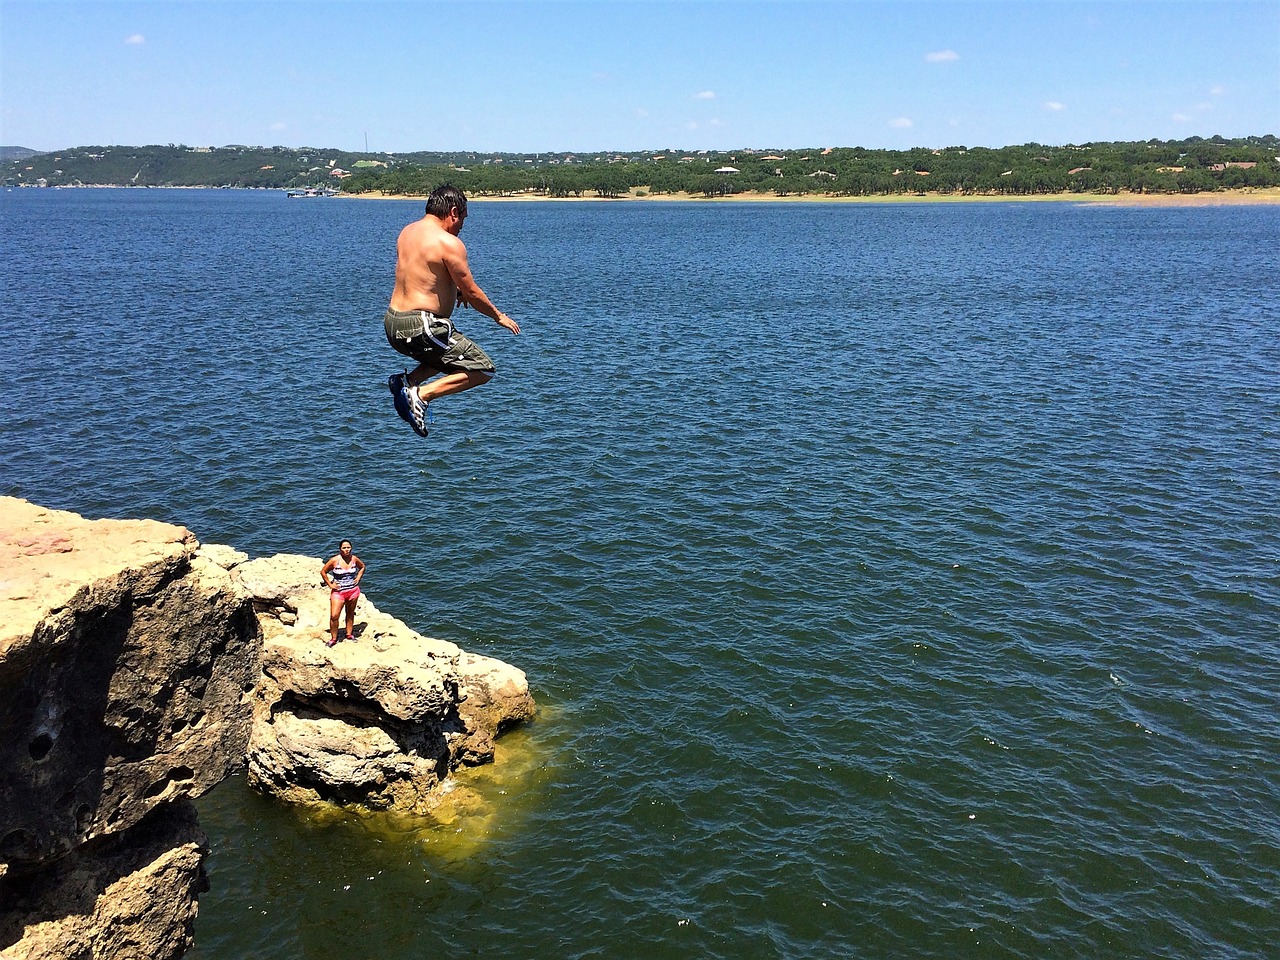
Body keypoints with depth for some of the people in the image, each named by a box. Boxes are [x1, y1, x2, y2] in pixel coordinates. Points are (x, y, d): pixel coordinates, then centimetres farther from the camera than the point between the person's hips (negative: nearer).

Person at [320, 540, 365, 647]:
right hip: (338, 591, -3)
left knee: (350, 613, 16)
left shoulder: (354, 559, -3)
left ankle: (349, 634, 32)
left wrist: (358, 578, 5)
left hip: (353, 590, 3)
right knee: (334, 616, -9)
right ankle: (333, 638, 5)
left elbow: (362, 567, 17)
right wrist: (330, 585, -5)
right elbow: (323, 572, -2)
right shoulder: (334, 560, -13)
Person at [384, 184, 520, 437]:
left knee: (452, 350, 32)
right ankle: (420, 395, -12)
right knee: (483, 369, 1)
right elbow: (472, 293, -9)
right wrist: (499, 316, 6)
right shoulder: (449, 243, -14)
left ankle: (407, 380, 10)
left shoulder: (406, 232, 11)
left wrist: (455, 290, 21)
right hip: (421, 327, -9)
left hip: (392, 323, 9)